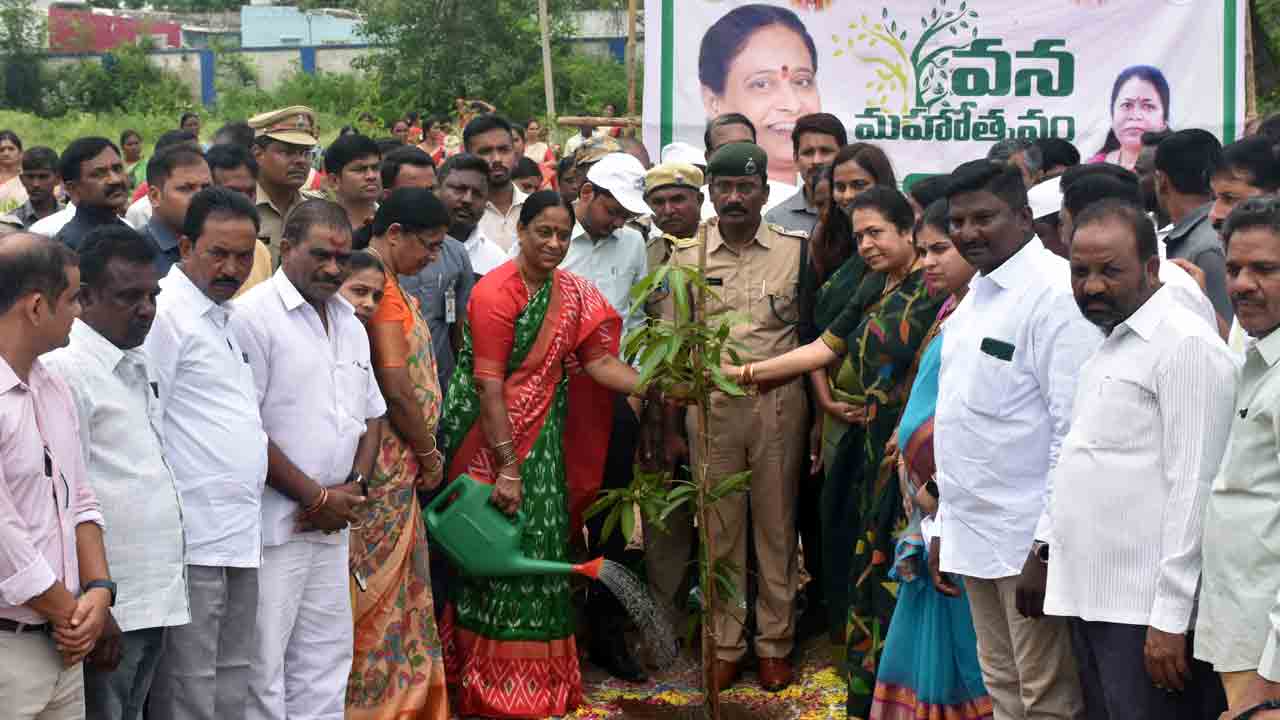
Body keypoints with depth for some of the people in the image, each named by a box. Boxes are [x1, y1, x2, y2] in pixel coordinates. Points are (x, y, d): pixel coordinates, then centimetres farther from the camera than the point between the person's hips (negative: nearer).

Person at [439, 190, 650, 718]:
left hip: (542, 439, 6)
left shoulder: (572, 293, 6)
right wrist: (507, 469, -21)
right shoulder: (495, 293, -14)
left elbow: (599, 362, 1)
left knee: (541, 549, 9)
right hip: (492, 441, -6)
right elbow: (489, 385, -18)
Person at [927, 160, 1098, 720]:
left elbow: (1075, 430, -19)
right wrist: (946, 526, 17)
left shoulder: (1055, 292, -14)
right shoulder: (975, 295, 14)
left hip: (1030, 542, -9)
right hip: (973, 534, 9)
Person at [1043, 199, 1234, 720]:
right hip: (1089, 599, 9)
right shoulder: (1109, 345, 17)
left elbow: (1192, 488, -17)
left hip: (1145, 612, -9)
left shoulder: (1187, 345, -11)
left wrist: (1171, 619, -19)